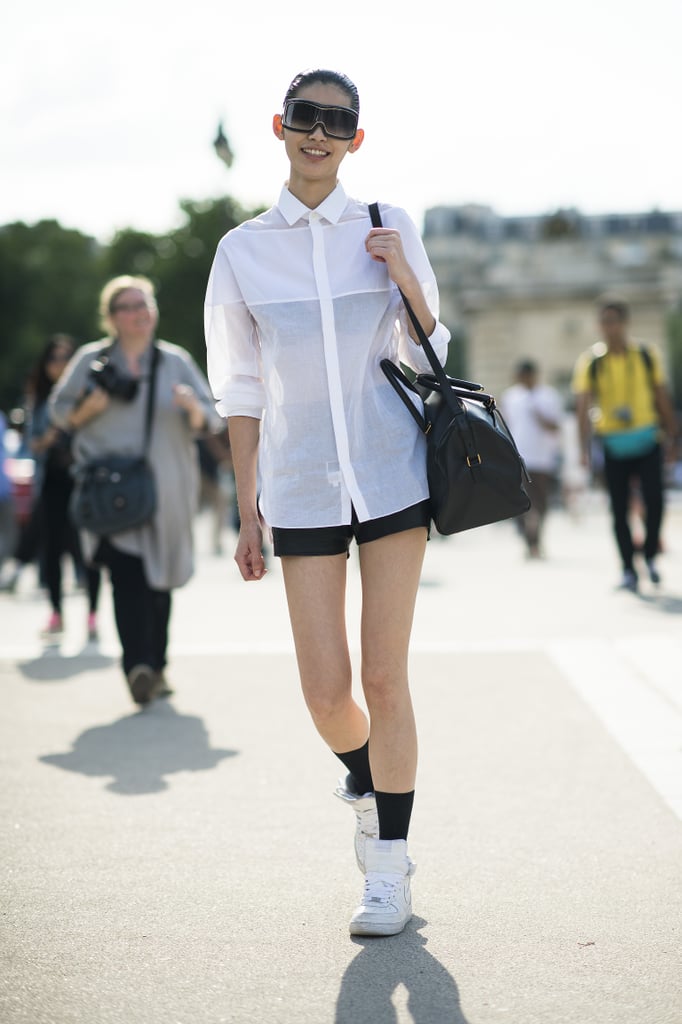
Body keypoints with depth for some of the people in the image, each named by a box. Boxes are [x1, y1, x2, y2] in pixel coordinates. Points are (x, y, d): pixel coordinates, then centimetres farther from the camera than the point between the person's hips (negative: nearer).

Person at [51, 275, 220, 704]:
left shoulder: (176, 361, 8)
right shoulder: (91, 360, 6)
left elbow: (213, 418, 4)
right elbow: (61, 412, 13)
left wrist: (193, 408, -19)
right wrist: (89, 407, -8)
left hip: (166, 489, 2)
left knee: (159, 579, 7)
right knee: (127, 574, -18)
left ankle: (155, 665, 18)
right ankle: (137, 664, -30)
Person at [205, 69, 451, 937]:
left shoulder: (389, 230, 4)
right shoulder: (242, 251, 4)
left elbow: (431, 357, 10)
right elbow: (240, 392, 9)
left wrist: (406, 280, -8)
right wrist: (247, 513, 7)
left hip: (391, 473, -1)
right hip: (301, 488, 1)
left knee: (384, 677, -2)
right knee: (325, 691, -1)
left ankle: (389, 868, 11)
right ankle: (364, 785, 33)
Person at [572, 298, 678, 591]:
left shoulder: (647, 355, 4)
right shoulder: (590, 361, 0)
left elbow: (662, 398, 11)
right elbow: (583, 407, -2)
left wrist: (671, 436, 8)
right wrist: (585, 449, -10)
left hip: (647, 441, 0)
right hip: (613, 444, 0)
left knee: (654, 500, -11)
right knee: (619, 509, 1)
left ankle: (650, 557, 11)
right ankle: (629, 570, 10)